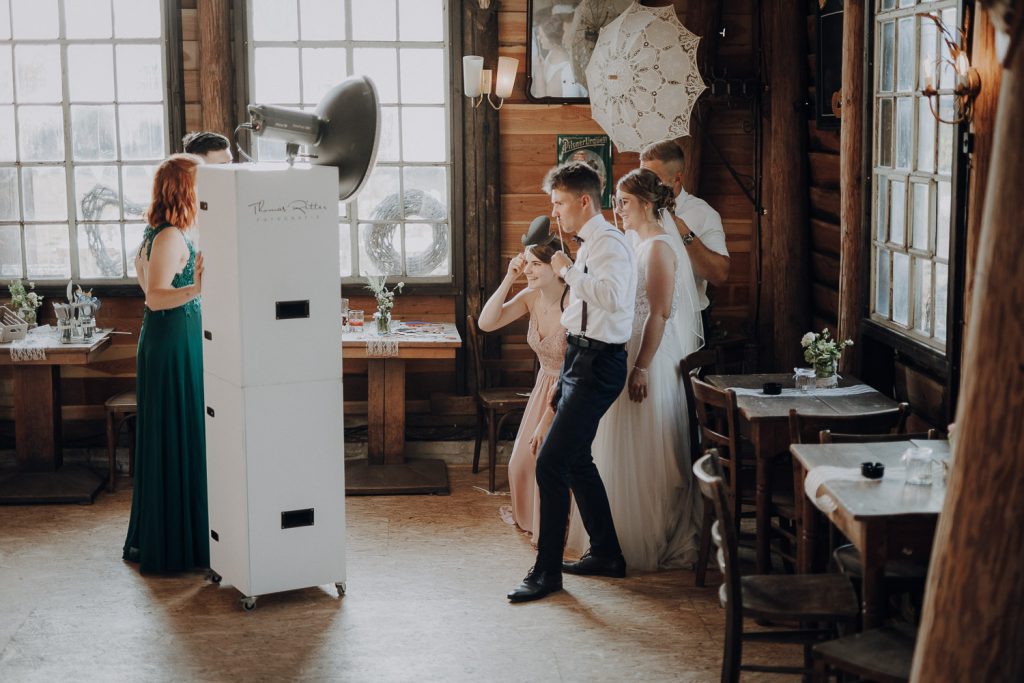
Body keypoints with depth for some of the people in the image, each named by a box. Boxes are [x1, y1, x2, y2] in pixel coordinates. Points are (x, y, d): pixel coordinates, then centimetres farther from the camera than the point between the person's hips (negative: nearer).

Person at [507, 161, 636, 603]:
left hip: (597, 365, -11)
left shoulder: (608, 243, -14)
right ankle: (606, 554, 29)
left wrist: (568, 270, -22)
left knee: (551, 463, -12)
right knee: (575, 460, 18)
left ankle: (548, 571, -5)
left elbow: (612, 295, -35)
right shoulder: (590, 244, 17)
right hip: (581, 359, 11)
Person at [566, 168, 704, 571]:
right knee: (622, 451, 14)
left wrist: (641, 367, -23)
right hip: (626, 354, 10)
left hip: (651, 360, -10)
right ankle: (622, 539, 23)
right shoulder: (636, 244, 14)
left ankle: (651, 546, 7)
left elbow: (660, 312, -21)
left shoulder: (659, 247, -15)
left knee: (643, 454, -3)